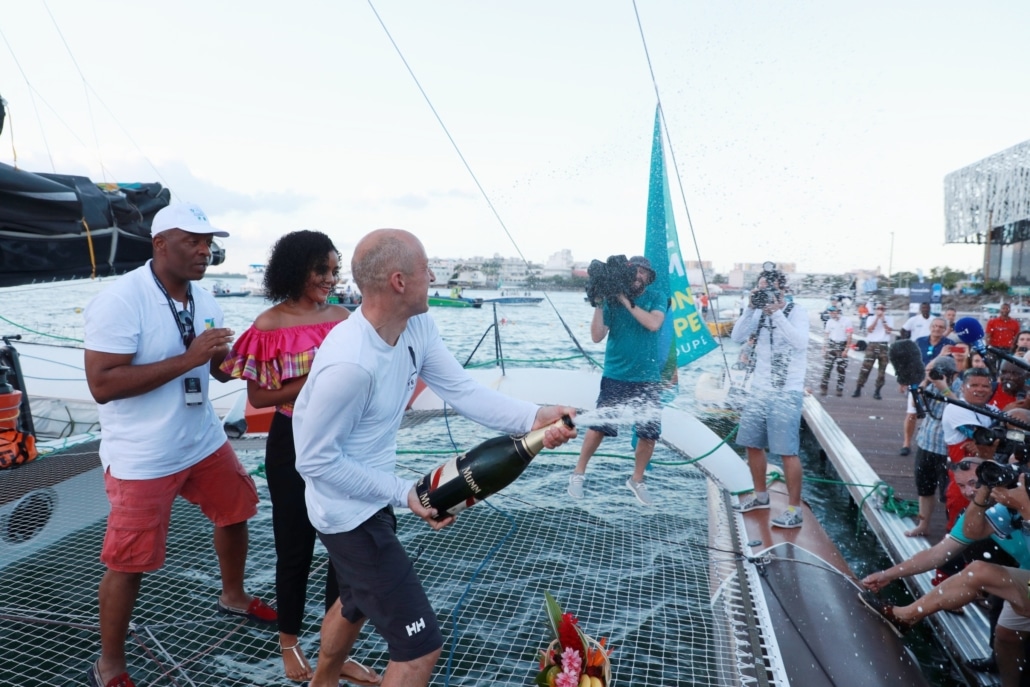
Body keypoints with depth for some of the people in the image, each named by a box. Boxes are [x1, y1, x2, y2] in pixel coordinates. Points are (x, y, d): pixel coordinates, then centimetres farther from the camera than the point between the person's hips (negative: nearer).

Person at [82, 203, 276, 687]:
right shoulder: (118, 302, -20)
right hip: (142, 460, -7)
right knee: (129, 562, 5)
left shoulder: (204, 300, 2)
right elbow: (101, 385, -26)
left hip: (204, 442, 7)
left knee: (235, 511, 20)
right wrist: (187, 359, -30)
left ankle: (233, 597, 46)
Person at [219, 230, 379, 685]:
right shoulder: (269, 326, -10)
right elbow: (257, 396, -10)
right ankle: (289, 644, 37)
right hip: (293, 445, -4)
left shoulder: (342, 317, 2)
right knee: (295, 547, 12)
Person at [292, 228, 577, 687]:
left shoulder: (416, 326, -9)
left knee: (356, 603, 33)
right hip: (351, 512, -9)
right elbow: (315, 459, -24)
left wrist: (533, 418, -26)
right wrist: (402, 493, -22)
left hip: (370, 499, 9)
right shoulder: (349, 364, -33)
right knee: (420, 646, -2)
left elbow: (462, 391, -13)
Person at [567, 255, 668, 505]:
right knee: (599, 426, 0)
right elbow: (597, 336, -9)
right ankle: (578, 473, 19)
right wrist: (598, 305, -19)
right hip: (615, 375, -1)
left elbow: (653, 324, -18)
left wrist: (627, 302, -18)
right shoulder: (611, 298, -4)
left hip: (647, 377, 2)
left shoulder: (657, 297, 0)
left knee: (650, 432, 3)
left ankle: (637, 480, 25)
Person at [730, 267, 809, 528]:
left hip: (786, 394, -6)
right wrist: (751, 308, -11)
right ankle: (760, 495, 32)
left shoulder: (796, 311, -7)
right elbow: (737, 337, -3)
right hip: (759, 391, 6)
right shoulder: (759, 313, 9)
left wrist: (777, 312, -23)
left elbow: (801, 342, -23)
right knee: (753, 445, 14)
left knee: (788, 451, -5)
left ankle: (794, 508, 5)